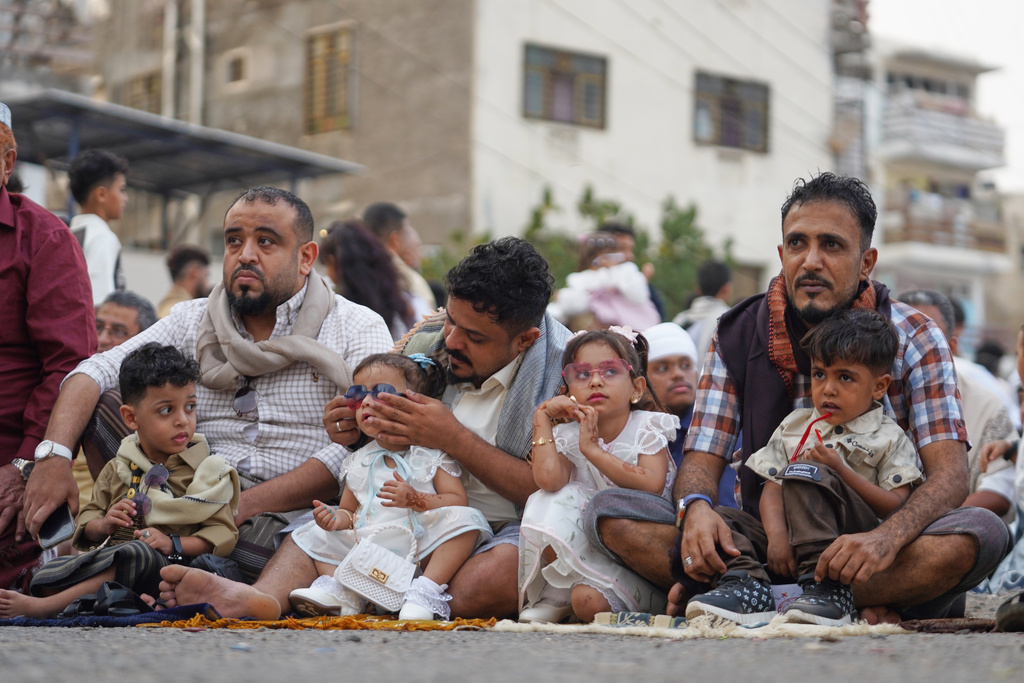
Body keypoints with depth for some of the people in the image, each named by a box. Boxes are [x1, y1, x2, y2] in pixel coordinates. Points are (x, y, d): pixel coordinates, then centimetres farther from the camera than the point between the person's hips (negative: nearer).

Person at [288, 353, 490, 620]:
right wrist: (336, 518, -4)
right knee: (316, 535, 4)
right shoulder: (358, 462, 17)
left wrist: (414, 499, -22)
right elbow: (349, 511, 21)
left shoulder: (432, 454, 2)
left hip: (422, 552, -5)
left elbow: (456, 501, -8)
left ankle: (426, 591, -32)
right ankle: (341, 592, -11)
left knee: (465, 520, -28)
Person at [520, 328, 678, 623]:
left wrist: (593, 449, -22)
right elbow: (547, 478, -20)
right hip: (589, 545, 4)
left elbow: (652, 486, -24)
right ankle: (556, 598, -9)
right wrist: (542, 417, -9)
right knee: (553, 500, -22)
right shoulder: (569, 437, 3)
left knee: (588, 599, -32)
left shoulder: (647, 429, -4)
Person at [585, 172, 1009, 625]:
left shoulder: (914, 338, -4)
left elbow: (949, 474, -15)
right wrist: (696, 508, -29)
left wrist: (886, 540, -37)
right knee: (609, 514, -19)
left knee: (981, 533, -34)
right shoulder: (736, 336, 1)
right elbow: (701, 459, -2)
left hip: (866, 545, -1)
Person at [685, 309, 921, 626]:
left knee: (804, 473, -31)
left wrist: (841, 470, -13)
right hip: (791, 536, 5)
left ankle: (824, 587, -37)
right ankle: (746, 584, -36)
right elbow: (772, 489, 8)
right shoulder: (794, 425, 18)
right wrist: (776, 536, -13)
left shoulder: (889, 439, 6)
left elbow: (897, 507, -5)